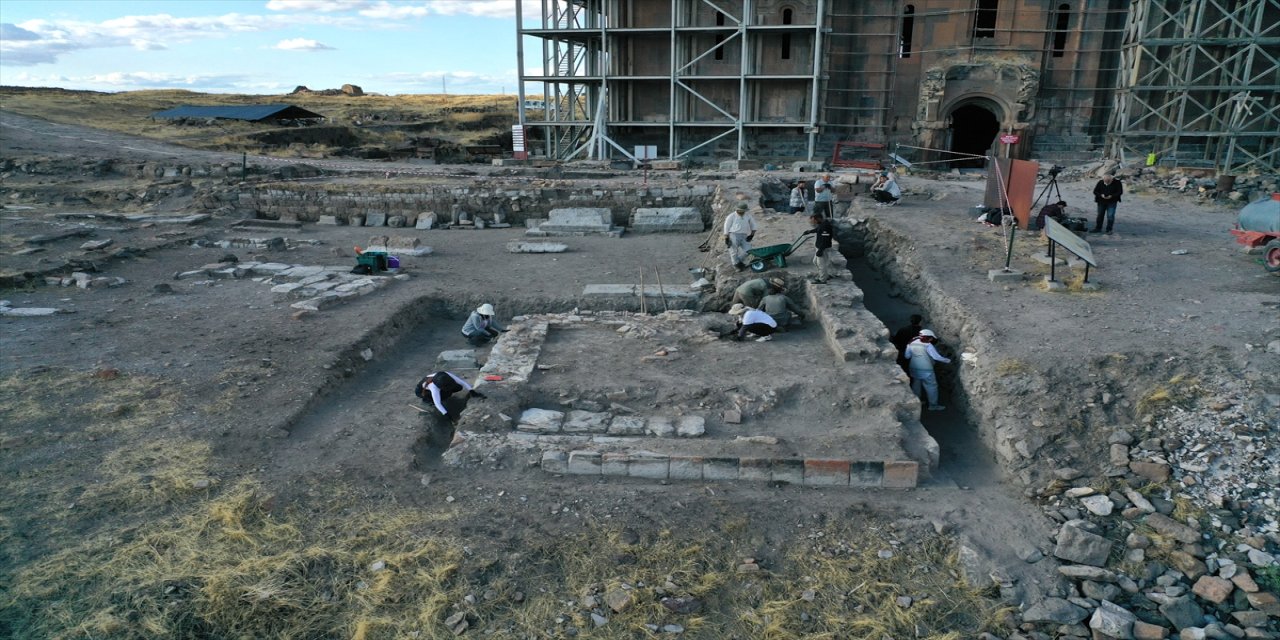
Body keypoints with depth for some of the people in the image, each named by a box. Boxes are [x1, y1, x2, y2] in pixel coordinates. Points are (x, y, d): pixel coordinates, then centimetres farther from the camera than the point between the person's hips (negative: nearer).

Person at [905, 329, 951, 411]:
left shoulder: (911, 344, 2)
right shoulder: (928, 345, -15)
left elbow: (907, 356, 6)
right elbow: (936, 357, -16)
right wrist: (947, 360, -3)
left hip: (913, 369, 6)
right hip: (925, 370, -6)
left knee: (916, 385, 21)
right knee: (931, 386, 6)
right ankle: (933, 405, 11)